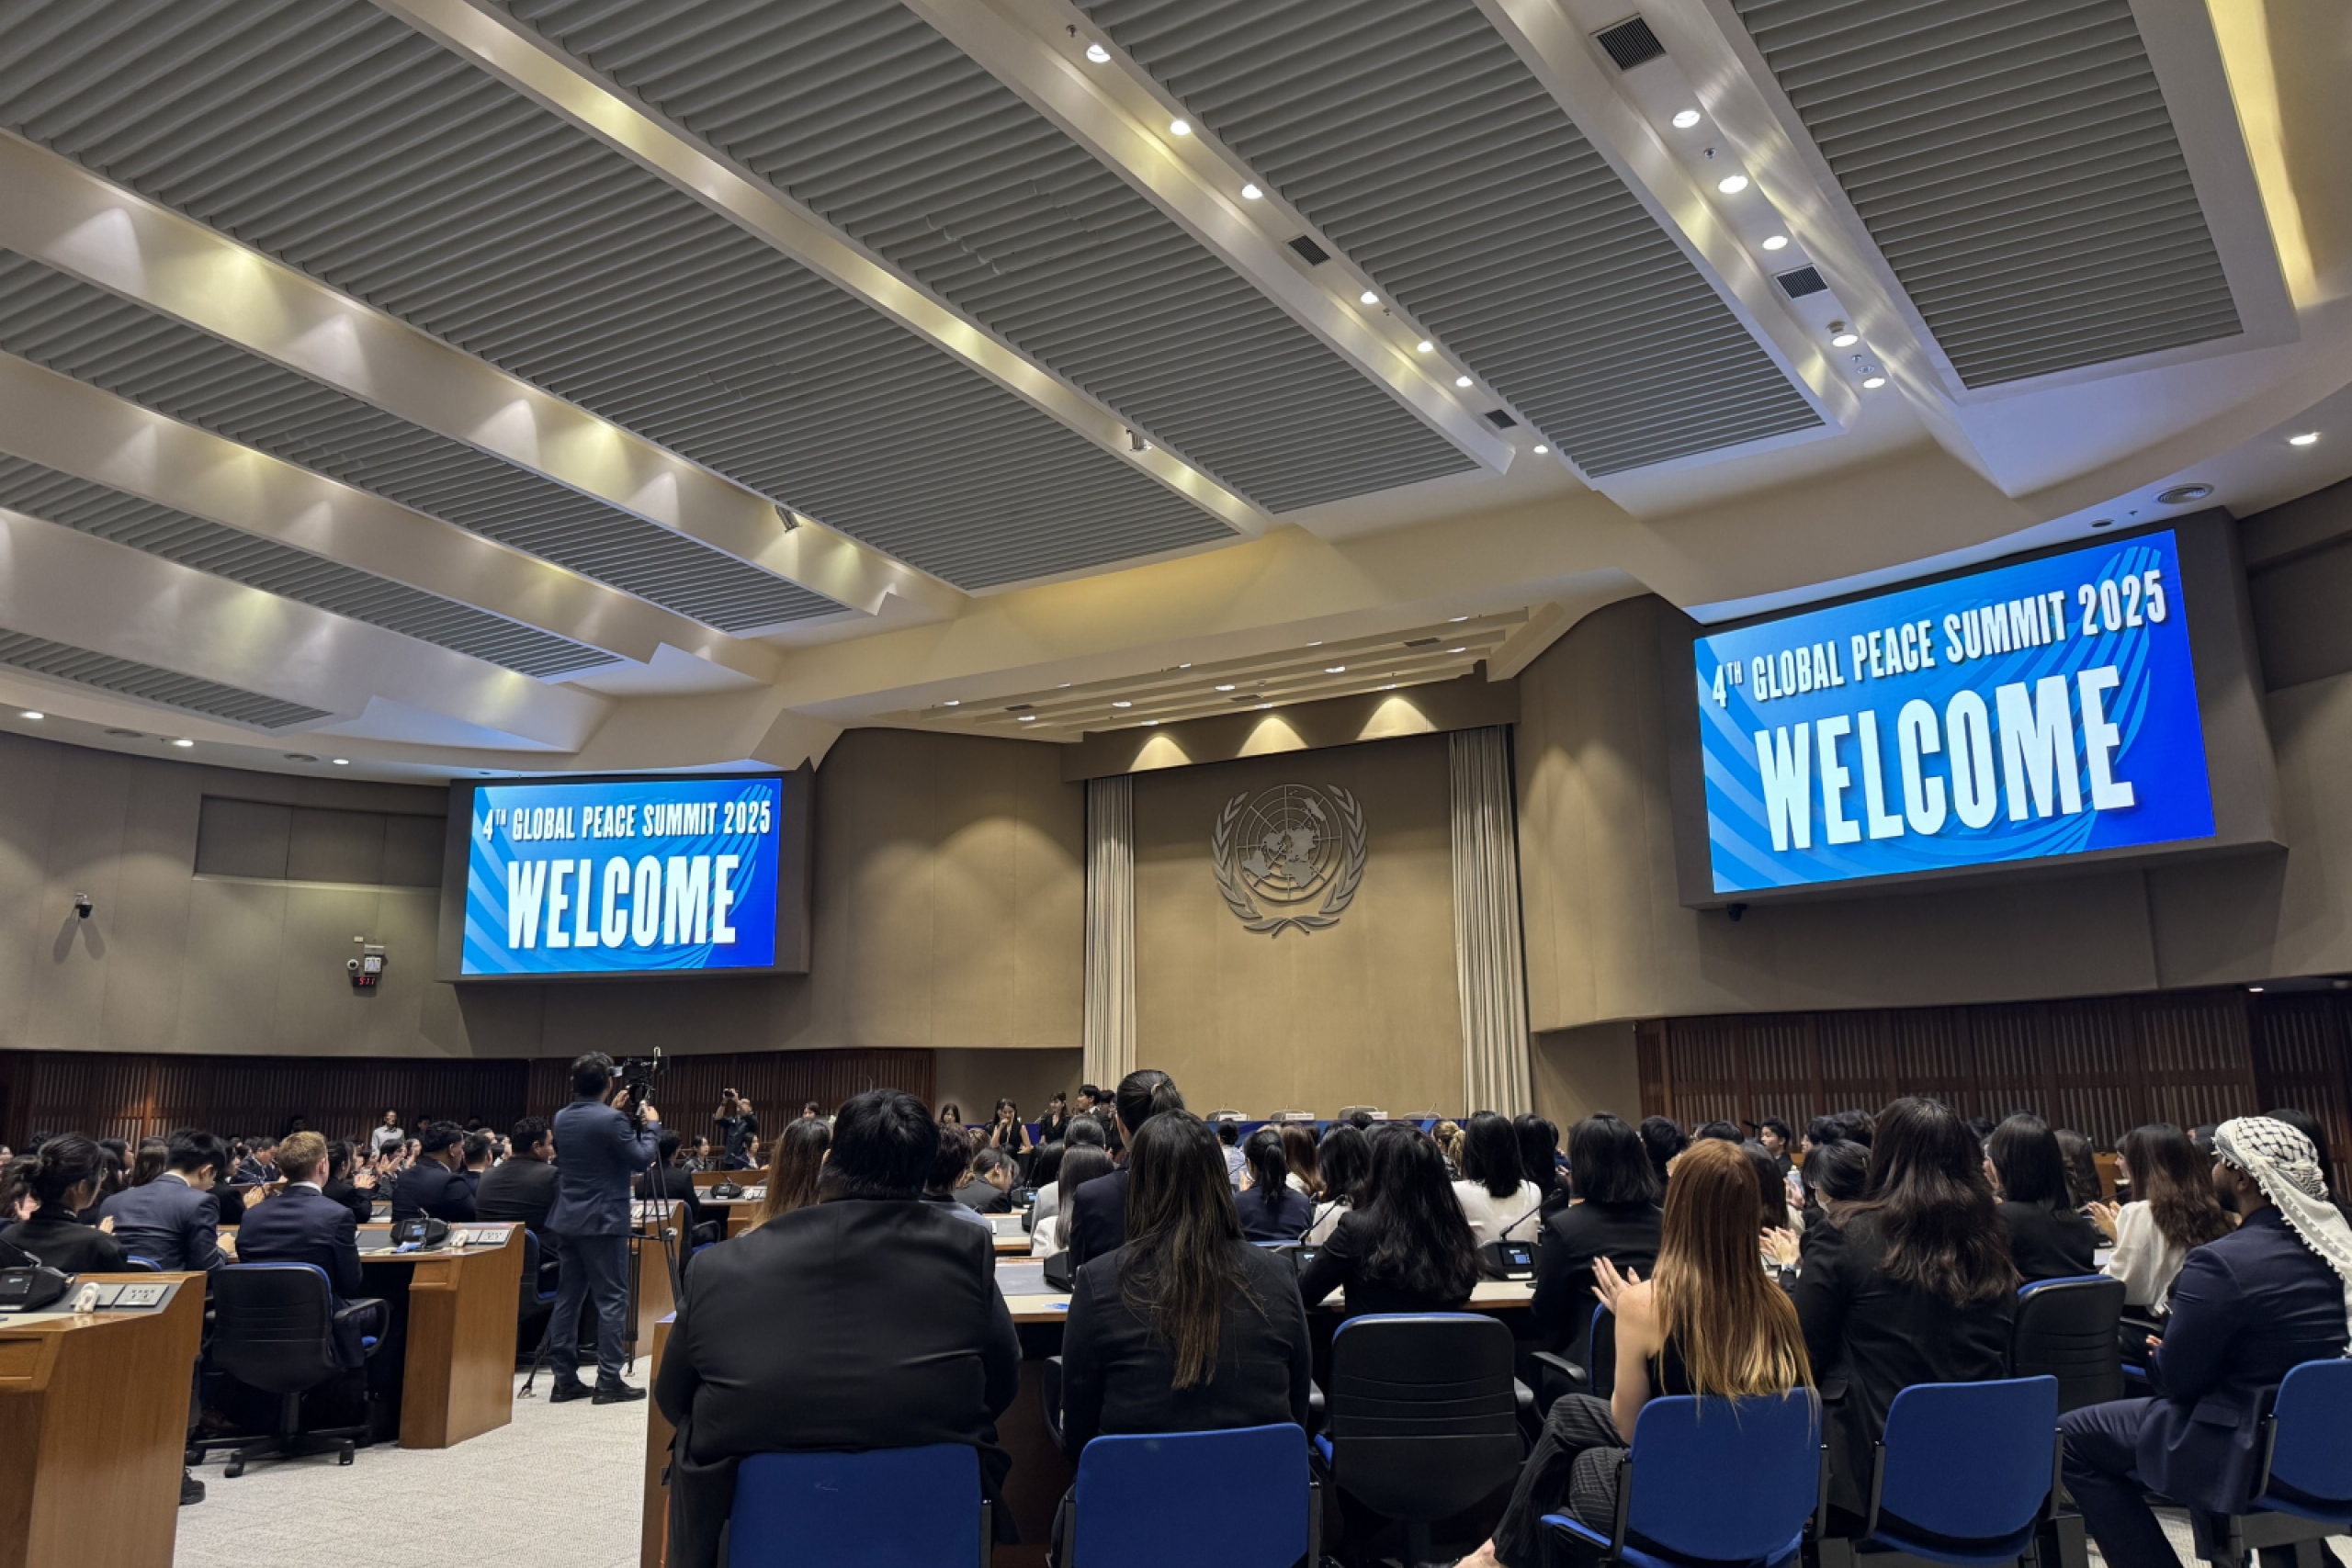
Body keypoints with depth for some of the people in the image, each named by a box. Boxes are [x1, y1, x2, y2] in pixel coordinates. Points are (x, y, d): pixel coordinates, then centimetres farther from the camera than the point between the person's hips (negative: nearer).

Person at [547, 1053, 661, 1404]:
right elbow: (641, 1159, -11)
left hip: (567, 1220, 8)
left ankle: (565, 1380, 13)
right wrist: (652, 1126, 2)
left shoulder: (562, 1118, 6)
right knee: (612, 1300, -2)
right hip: (603, 1221, -8)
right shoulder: (611, 1120, -17)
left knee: (569, 1297, 10)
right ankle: (608, 1382, -2)